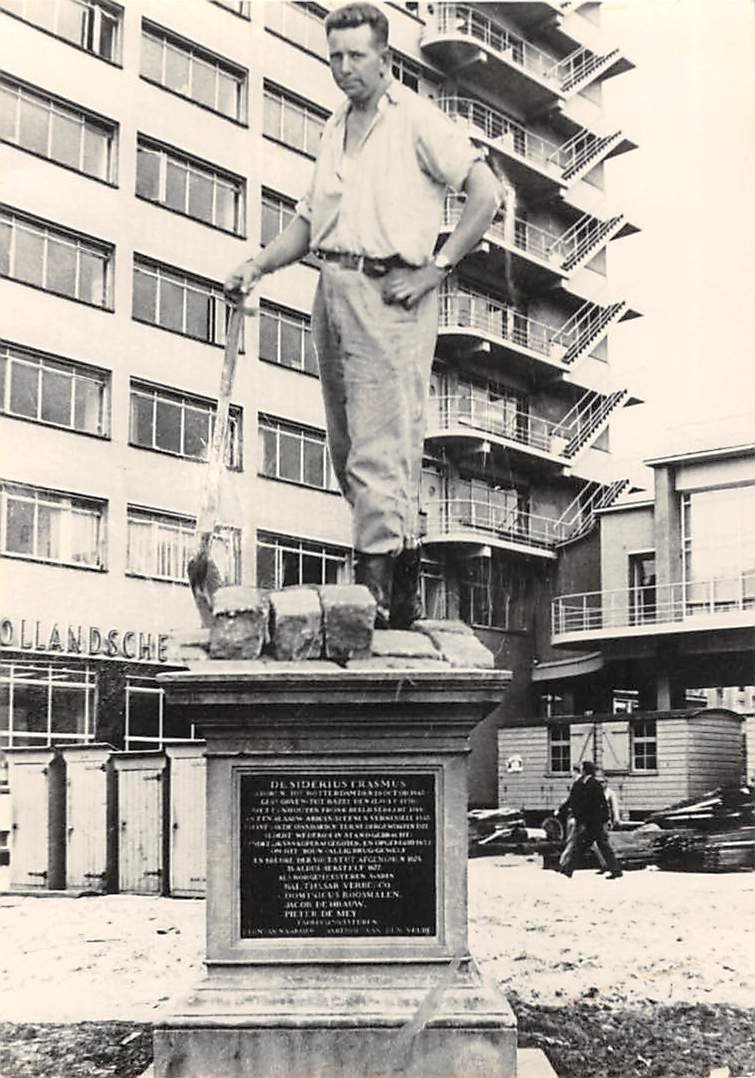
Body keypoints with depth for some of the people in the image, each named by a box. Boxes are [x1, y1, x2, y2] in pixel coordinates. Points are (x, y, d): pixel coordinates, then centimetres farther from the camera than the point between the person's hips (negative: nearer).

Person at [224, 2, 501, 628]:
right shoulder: (336, 128, 21)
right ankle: (405, 590, 17)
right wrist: (257, 267, 8)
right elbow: (311, 220, 23)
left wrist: (434, 270, -12)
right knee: (348, 451, 9)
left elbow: (487, 195, -7)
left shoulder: (416, 119, -1)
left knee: (380, 451, -12)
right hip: (332, 287, 8)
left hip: (388, 293, -8)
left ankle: (376, 591, -11)